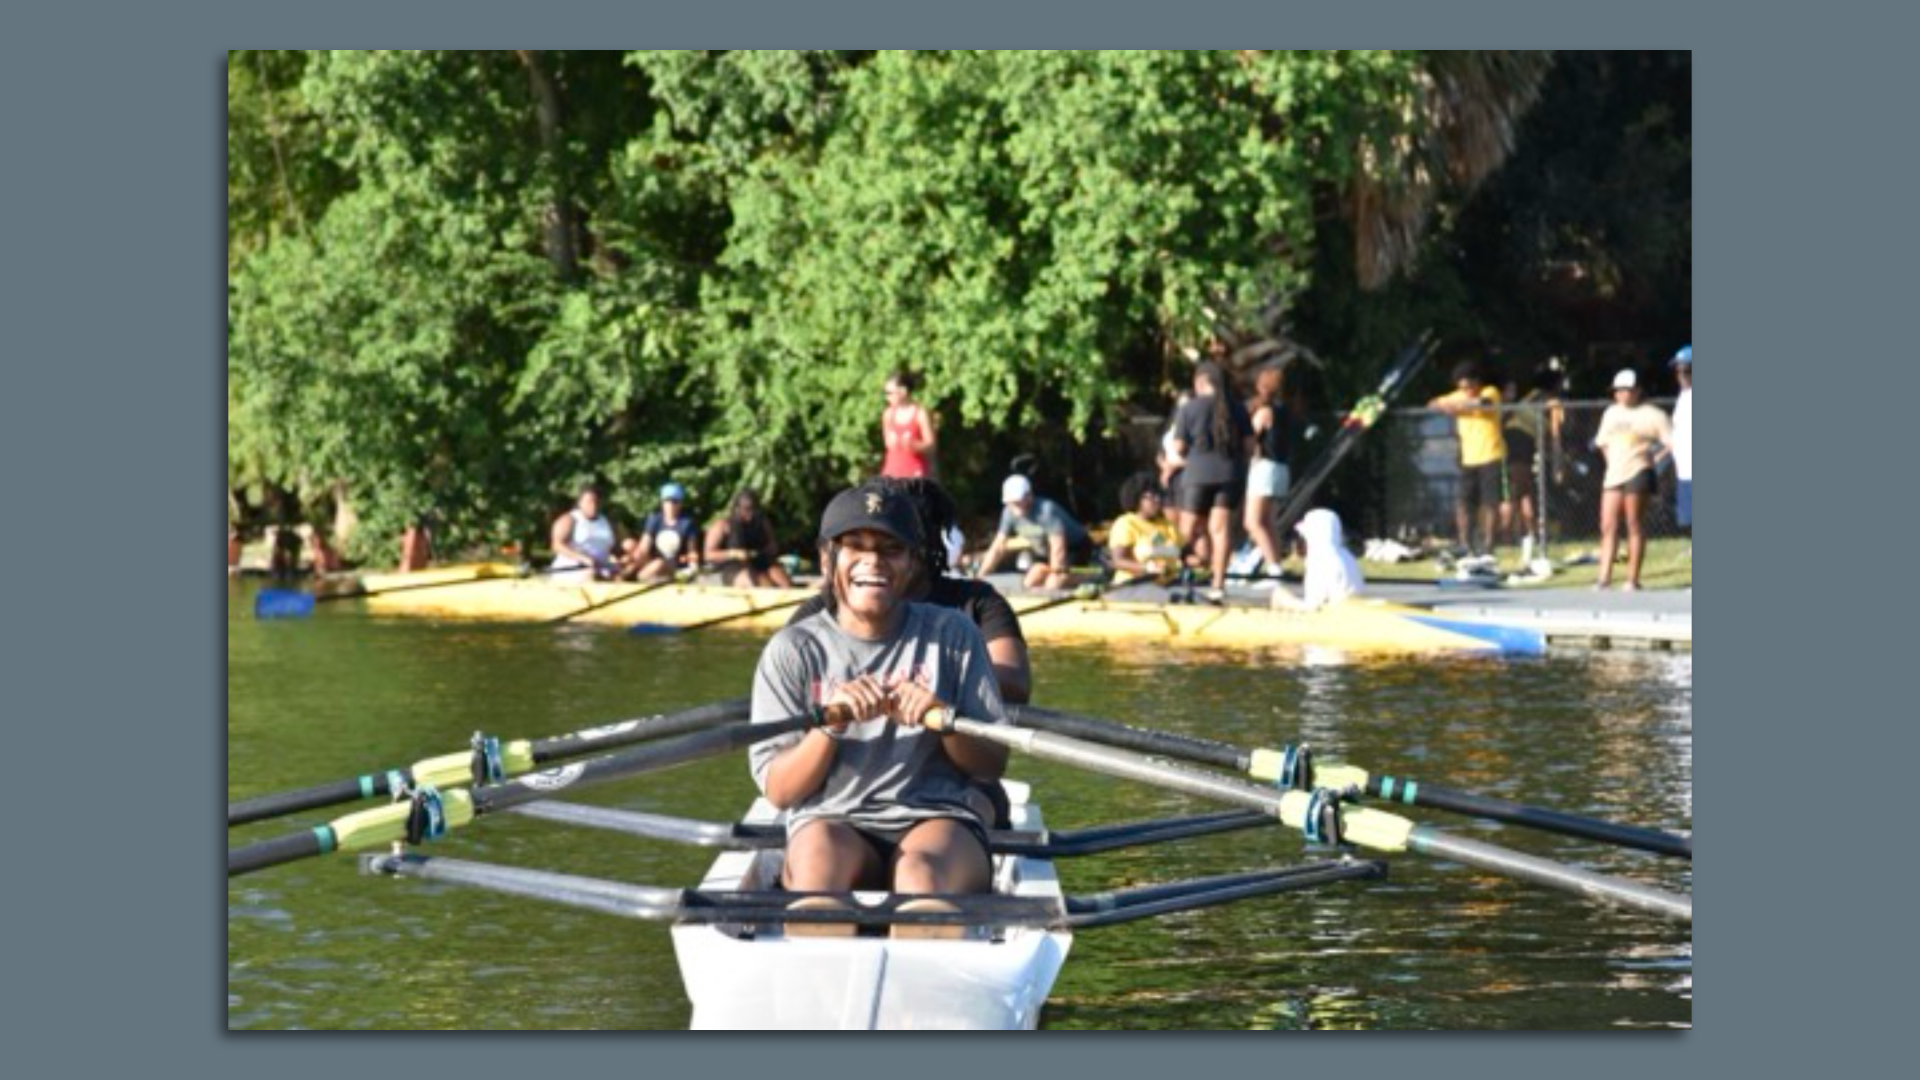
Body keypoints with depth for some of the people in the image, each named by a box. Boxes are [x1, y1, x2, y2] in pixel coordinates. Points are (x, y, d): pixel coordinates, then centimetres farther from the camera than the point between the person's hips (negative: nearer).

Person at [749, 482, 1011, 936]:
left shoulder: (951, 635, 10)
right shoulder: (793, 650, 8)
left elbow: (993, 764, 8)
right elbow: (778, 791, 2)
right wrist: (830, 725, -15)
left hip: (938, 818, 0)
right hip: (831, 820, 0)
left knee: (921, 873, -36)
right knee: (816, 858, -36)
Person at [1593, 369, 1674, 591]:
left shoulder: (1650, 415, -5)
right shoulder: (1611, 413, 16)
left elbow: (1672, 442, -9)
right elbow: (1603, 442, 29)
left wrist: (1655, 458, -8)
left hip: (1637, 474, -6)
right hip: (1613, 474, 6)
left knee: (1634, 526, -4)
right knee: (1608, 527, 2)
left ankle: (1633, 579, 0)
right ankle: (1605, 576, 4)